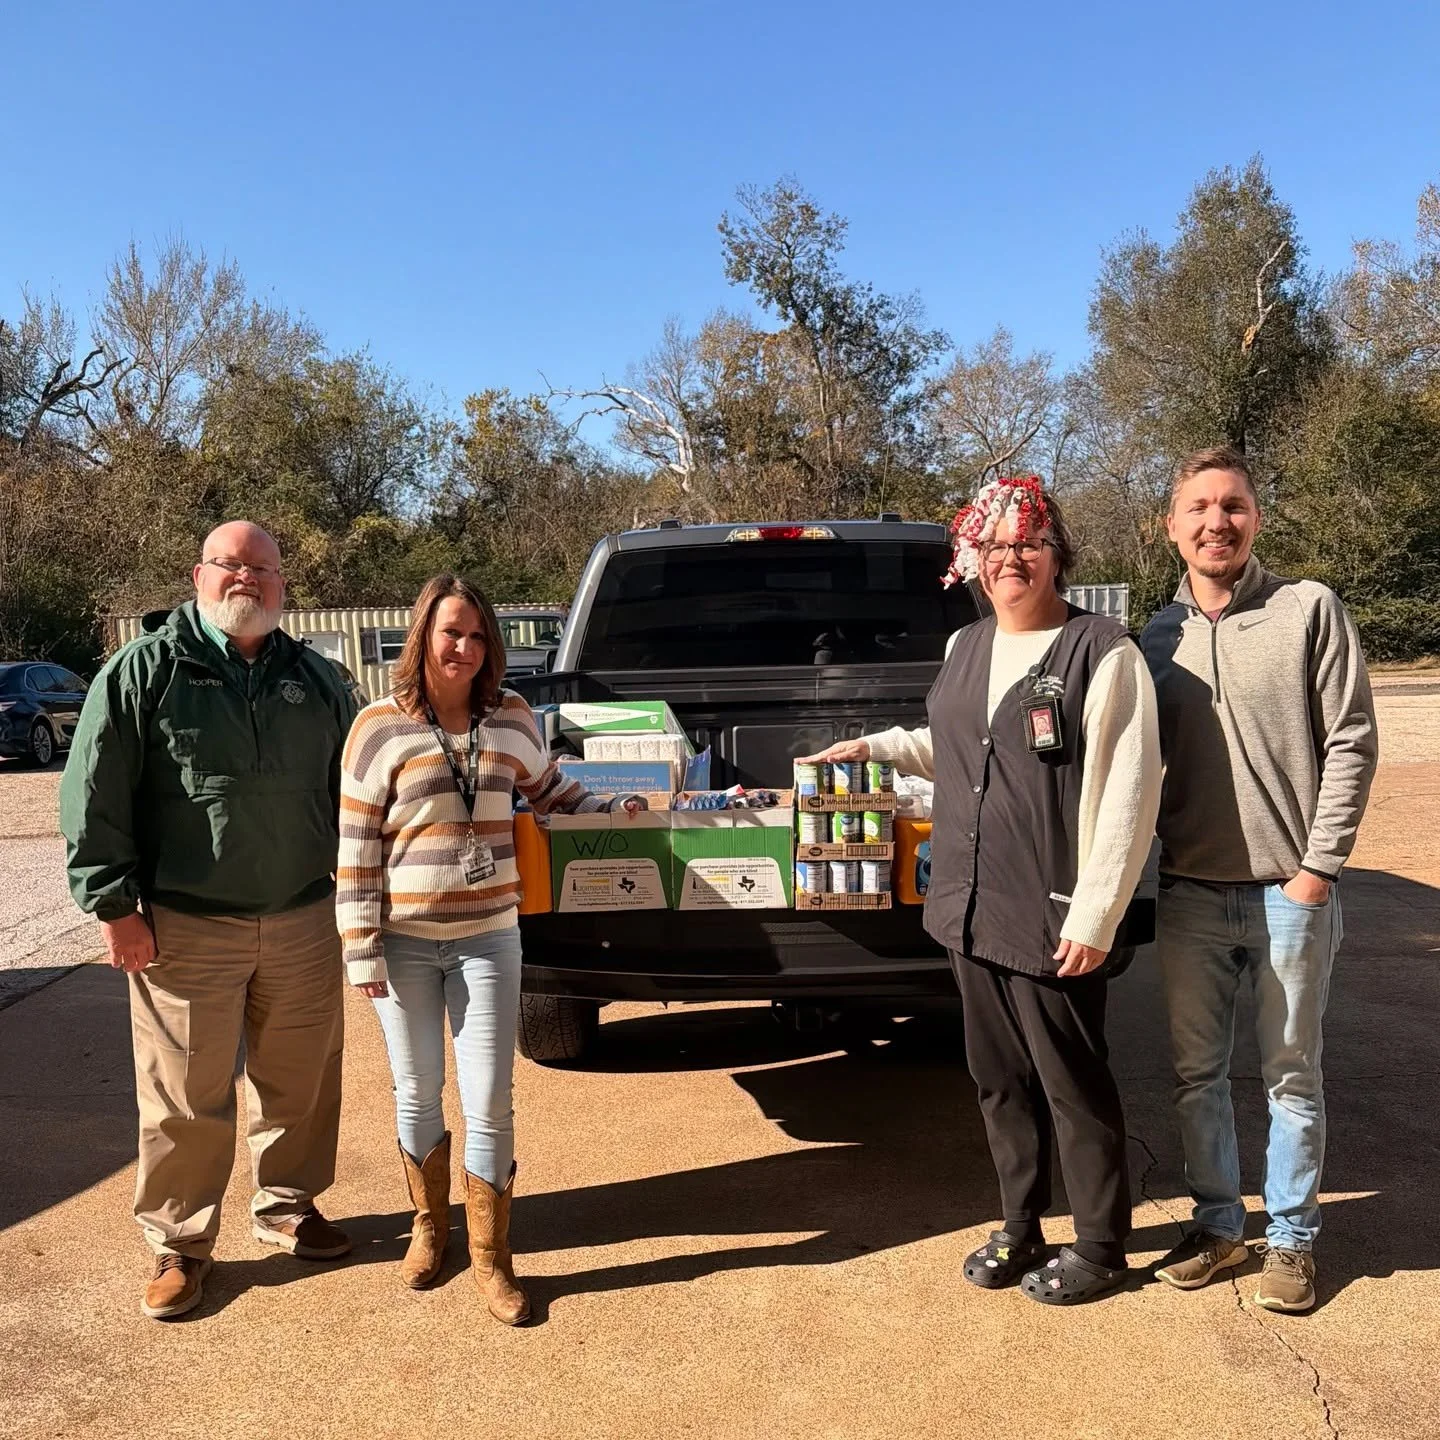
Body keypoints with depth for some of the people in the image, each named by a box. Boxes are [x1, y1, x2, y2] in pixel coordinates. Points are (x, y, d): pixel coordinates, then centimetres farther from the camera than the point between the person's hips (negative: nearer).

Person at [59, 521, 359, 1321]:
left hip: (304, 921, 4)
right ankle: (178, 1244, 23)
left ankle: (286, 1205, 35)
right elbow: (93, 795, -5)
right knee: (186, 1098, 5)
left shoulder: (316, 679, 8)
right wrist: (114, 903, -9)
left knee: (301, 1082, 14)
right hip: (186, 927, -3)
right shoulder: (144, 670, -3)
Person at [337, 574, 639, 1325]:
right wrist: (361, 947, -8)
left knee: (489, 1101, 3)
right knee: (417, 1092, 15)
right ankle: (429, 1226, 38)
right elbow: (356, 845, -6)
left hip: (489, 937, 1)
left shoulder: (511, 716, 1)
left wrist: (613, 811, 4)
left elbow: (550, 791, 19)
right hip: (405, 941, -1)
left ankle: (491, 1258, 19)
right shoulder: (380, 726, -7)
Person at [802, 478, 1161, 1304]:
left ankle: (1101, 1249, 28)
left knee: (1074, 1087, 8)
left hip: (1056, 919, -6)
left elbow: (1128, 794, -15)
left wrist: (1095, 915, -17)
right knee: (1001, 1082, 17)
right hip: (974, 911, 7)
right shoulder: (966, 648, 10)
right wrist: (878, 747, 20)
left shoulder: (1102, 652, -12)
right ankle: (1021, 1231, 35)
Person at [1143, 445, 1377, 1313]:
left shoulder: (1310, 610, -4)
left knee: (1291, 1077, 9)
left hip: (1289, 892, -3)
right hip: (1190, 895, 4)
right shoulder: (1157, 638, 6)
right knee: (1197, 1073, 13)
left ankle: (1293, 1237, 26)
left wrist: (1319, 865, -10)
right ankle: (1218, 1224, 30)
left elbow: (1352, 743, -6)